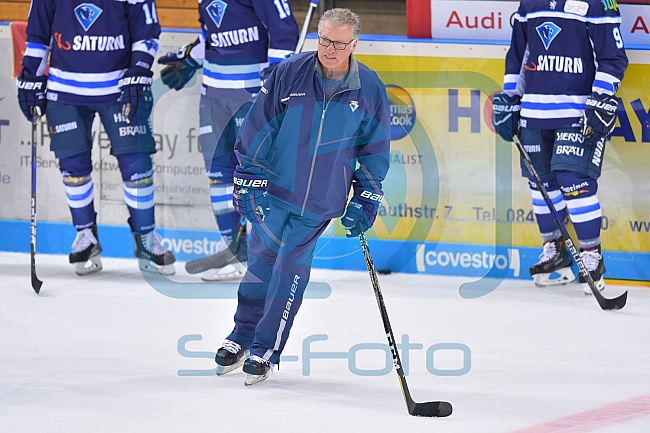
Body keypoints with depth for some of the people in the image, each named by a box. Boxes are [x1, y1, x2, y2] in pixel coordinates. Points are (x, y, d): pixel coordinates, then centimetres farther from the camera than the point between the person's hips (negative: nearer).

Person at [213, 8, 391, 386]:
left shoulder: (369, 89, -4)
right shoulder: (290, 74, -9)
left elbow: (375, 149, 6)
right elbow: (258, 126, -3)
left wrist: (367, 199, 3)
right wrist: (248, 179, -4)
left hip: (319, 203, 0)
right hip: (274, 188, 0)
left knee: (291, 270, -3)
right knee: (262, 263, 6)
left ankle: (265, 350, 6)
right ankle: (242, 337, 25)